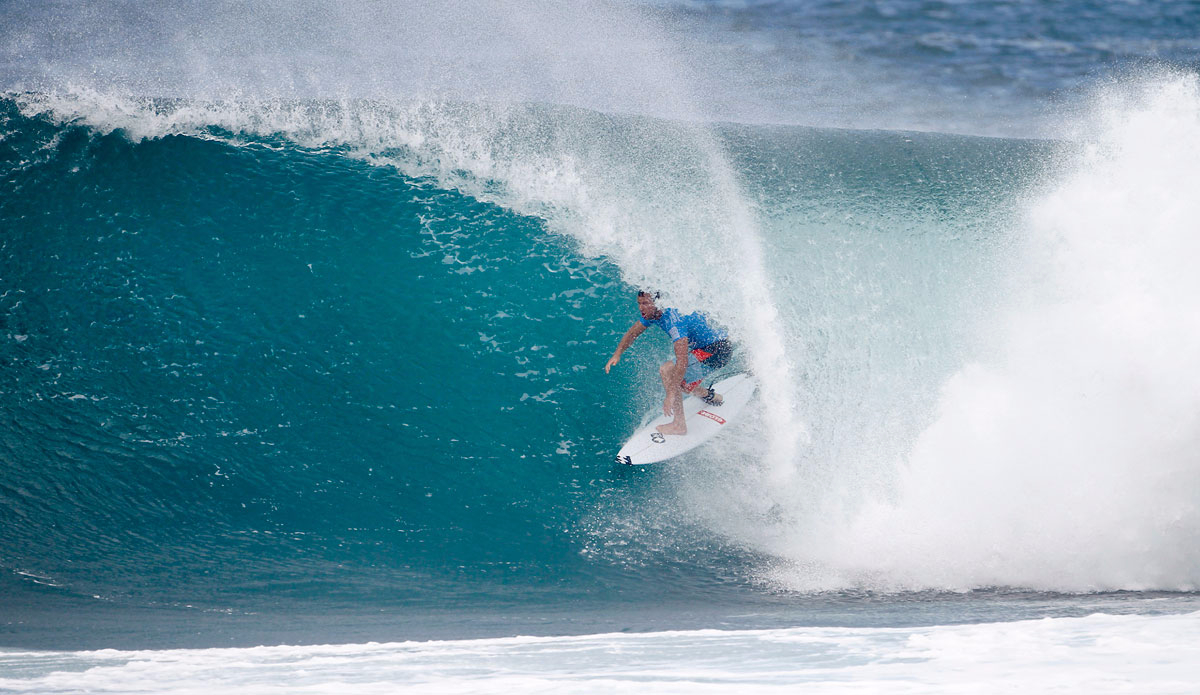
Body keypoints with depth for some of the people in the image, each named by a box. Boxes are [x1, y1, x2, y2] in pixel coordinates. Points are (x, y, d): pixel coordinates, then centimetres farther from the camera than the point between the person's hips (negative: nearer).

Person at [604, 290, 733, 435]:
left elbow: (682, 362, -38)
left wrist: (671, 395, -40)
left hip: (718, 352, -10)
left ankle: (679, 424, -18)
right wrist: (617, 354, 6)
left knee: (667, 370, -21)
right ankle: (710, 397, 38)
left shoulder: (675, 321, -31)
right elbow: (632, 333, 17)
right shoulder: (652, 313, -3)